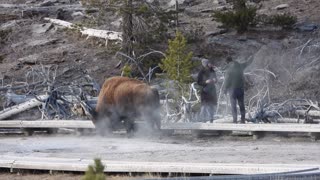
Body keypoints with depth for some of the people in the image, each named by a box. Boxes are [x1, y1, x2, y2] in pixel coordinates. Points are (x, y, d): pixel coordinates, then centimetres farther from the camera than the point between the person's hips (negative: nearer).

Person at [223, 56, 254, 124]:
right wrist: (251, 58, 45)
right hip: (240, 88, 4)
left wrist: (225, 89, -1)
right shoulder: (240, 66, 4)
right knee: (241, 104, 10)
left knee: (233, 105, -2)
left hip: (232, 89, -4)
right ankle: (243, 119, 9)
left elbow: (227, 79, -11)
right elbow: (247, 63, 24)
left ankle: (235, 120, -8)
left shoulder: (229, 68, -11)